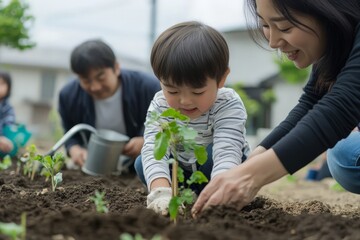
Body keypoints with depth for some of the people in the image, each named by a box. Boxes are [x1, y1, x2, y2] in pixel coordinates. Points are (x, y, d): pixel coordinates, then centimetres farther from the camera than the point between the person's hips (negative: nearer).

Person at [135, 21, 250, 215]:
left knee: (213, 153, -34)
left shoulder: (229, 105, -30)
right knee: (142, 164, -19)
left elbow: (227, 152, -45)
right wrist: (161, 191, -56)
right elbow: (153, 149, -36)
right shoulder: (160, 106, -22)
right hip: (183, 171, 4)